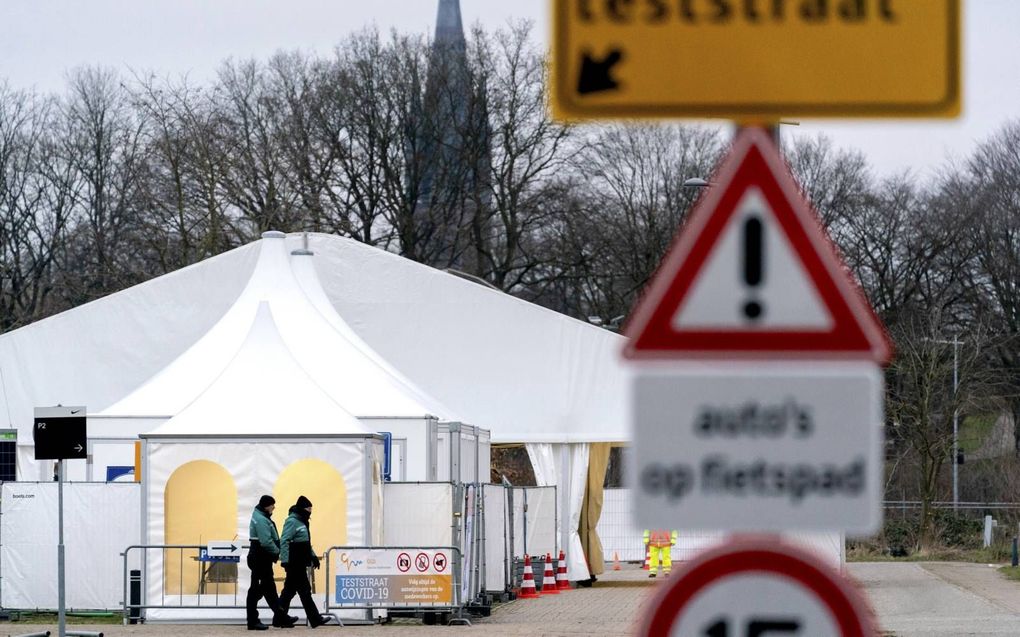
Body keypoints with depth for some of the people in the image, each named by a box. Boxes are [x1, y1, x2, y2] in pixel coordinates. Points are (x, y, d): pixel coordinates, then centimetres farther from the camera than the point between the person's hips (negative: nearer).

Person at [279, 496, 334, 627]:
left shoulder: (302, 522, 19)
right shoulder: (292, 521, -12)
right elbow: (284, 542, -19)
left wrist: (313, 556, 26)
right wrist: (285, 561, -24)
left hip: (300, 564, 10)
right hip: (295, 564, -10)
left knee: (290, 590, 11)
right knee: (304, 591, -6)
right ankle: (315, 619, -4)